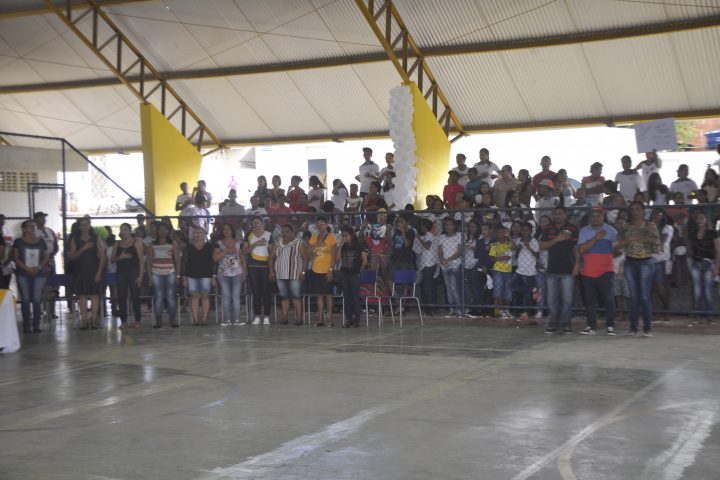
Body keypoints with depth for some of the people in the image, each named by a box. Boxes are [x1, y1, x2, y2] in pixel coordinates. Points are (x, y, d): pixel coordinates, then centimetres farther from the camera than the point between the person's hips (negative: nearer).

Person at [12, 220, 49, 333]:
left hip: (39, 273, 1)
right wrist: (27, 268, -13)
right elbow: (15, 258, -1)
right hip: (23, 274, -1)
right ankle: (26, 325, 1)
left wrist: (39, 267, -9)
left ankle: (36, 324, 1)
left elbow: (46, 257, 9)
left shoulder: (41, 242, 10)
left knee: (37, 299, -3)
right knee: (25, 299, -2)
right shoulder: (18, 242, 4)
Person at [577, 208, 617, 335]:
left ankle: (610, 326, 1)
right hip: (588, 271, 2)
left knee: (608, 299, -5)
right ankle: (591, 326, 9)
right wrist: (595, 238, -12)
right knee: (590, 300, 4)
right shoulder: (584, 231, 7)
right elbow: (581, 249, -7)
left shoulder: (611, 231, 5)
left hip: (606, 270, -2)